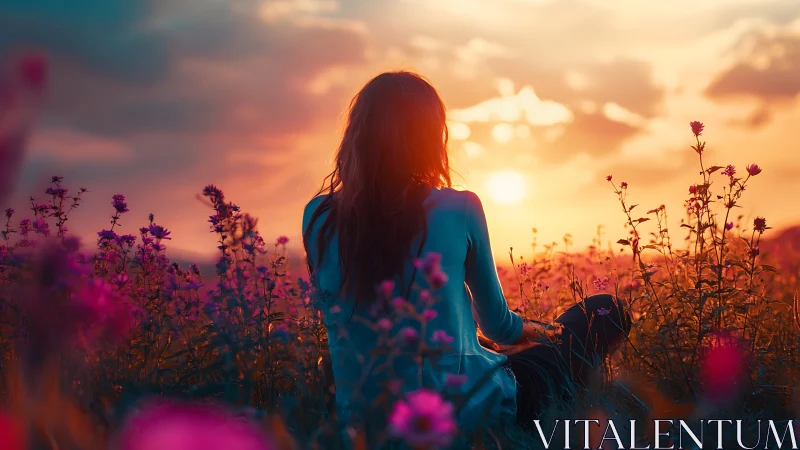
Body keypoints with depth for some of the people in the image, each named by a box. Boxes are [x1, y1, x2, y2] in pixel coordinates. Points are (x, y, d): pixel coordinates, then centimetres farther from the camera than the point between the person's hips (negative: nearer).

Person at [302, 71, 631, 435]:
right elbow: (496, 323, 1)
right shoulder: (458, 210, -14)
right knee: (607, 312, 17)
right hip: (470, 411, -5)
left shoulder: (317, 219, -6)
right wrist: (521, 328, 27)